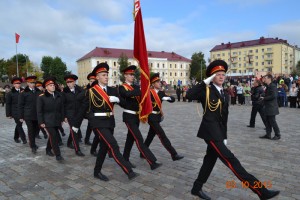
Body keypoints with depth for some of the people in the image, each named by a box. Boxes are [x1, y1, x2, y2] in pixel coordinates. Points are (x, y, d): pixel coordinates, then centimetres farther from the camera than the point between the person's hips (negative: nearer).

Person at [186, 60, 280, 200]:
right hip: (210, 131, -8)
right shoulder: (206, 90, -5)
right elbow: (189, 95, -23)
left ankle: (196, 188, 28)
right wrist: (205, 82, -19)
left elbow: (224, 118, 18)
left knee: (210, 160, 13)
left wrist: (224, 137, 17)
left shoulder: (225, 95, 16)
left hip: (218, 132, 8)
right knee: (230, 159, -9)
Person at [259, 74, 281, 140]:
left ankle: (278, 135, 10)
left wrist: (264, 98, -16)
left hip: (272, 107, -10)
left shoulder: (272, 86, -15)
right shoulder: (268, 86, 15)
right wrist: (263, 98, 2)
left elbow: (273, 96, -24)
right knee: (267, 121, 12)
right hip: (268, 107, 10)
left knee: (272, 121, -3)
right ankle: (268, 134, 18)